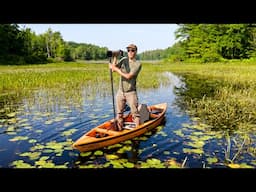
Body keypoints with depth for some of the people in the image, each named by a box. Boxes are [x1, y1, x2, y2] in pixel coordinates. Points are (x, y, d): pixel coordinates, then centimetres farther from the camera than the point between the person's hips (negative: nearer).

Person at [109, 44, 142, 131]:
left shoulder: (138, 64, -9)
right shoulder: (124, 60, 7)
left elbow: (128, 76, -19)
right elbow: (113, 69, 1)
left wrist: (116, 68, -16)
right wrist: (114, 57, -9)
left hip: (131, 92, -4)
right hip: (120, 92, 5)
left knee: (135, 114, 0)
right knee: (119, 113, 12)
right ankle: (119, 130, 25)